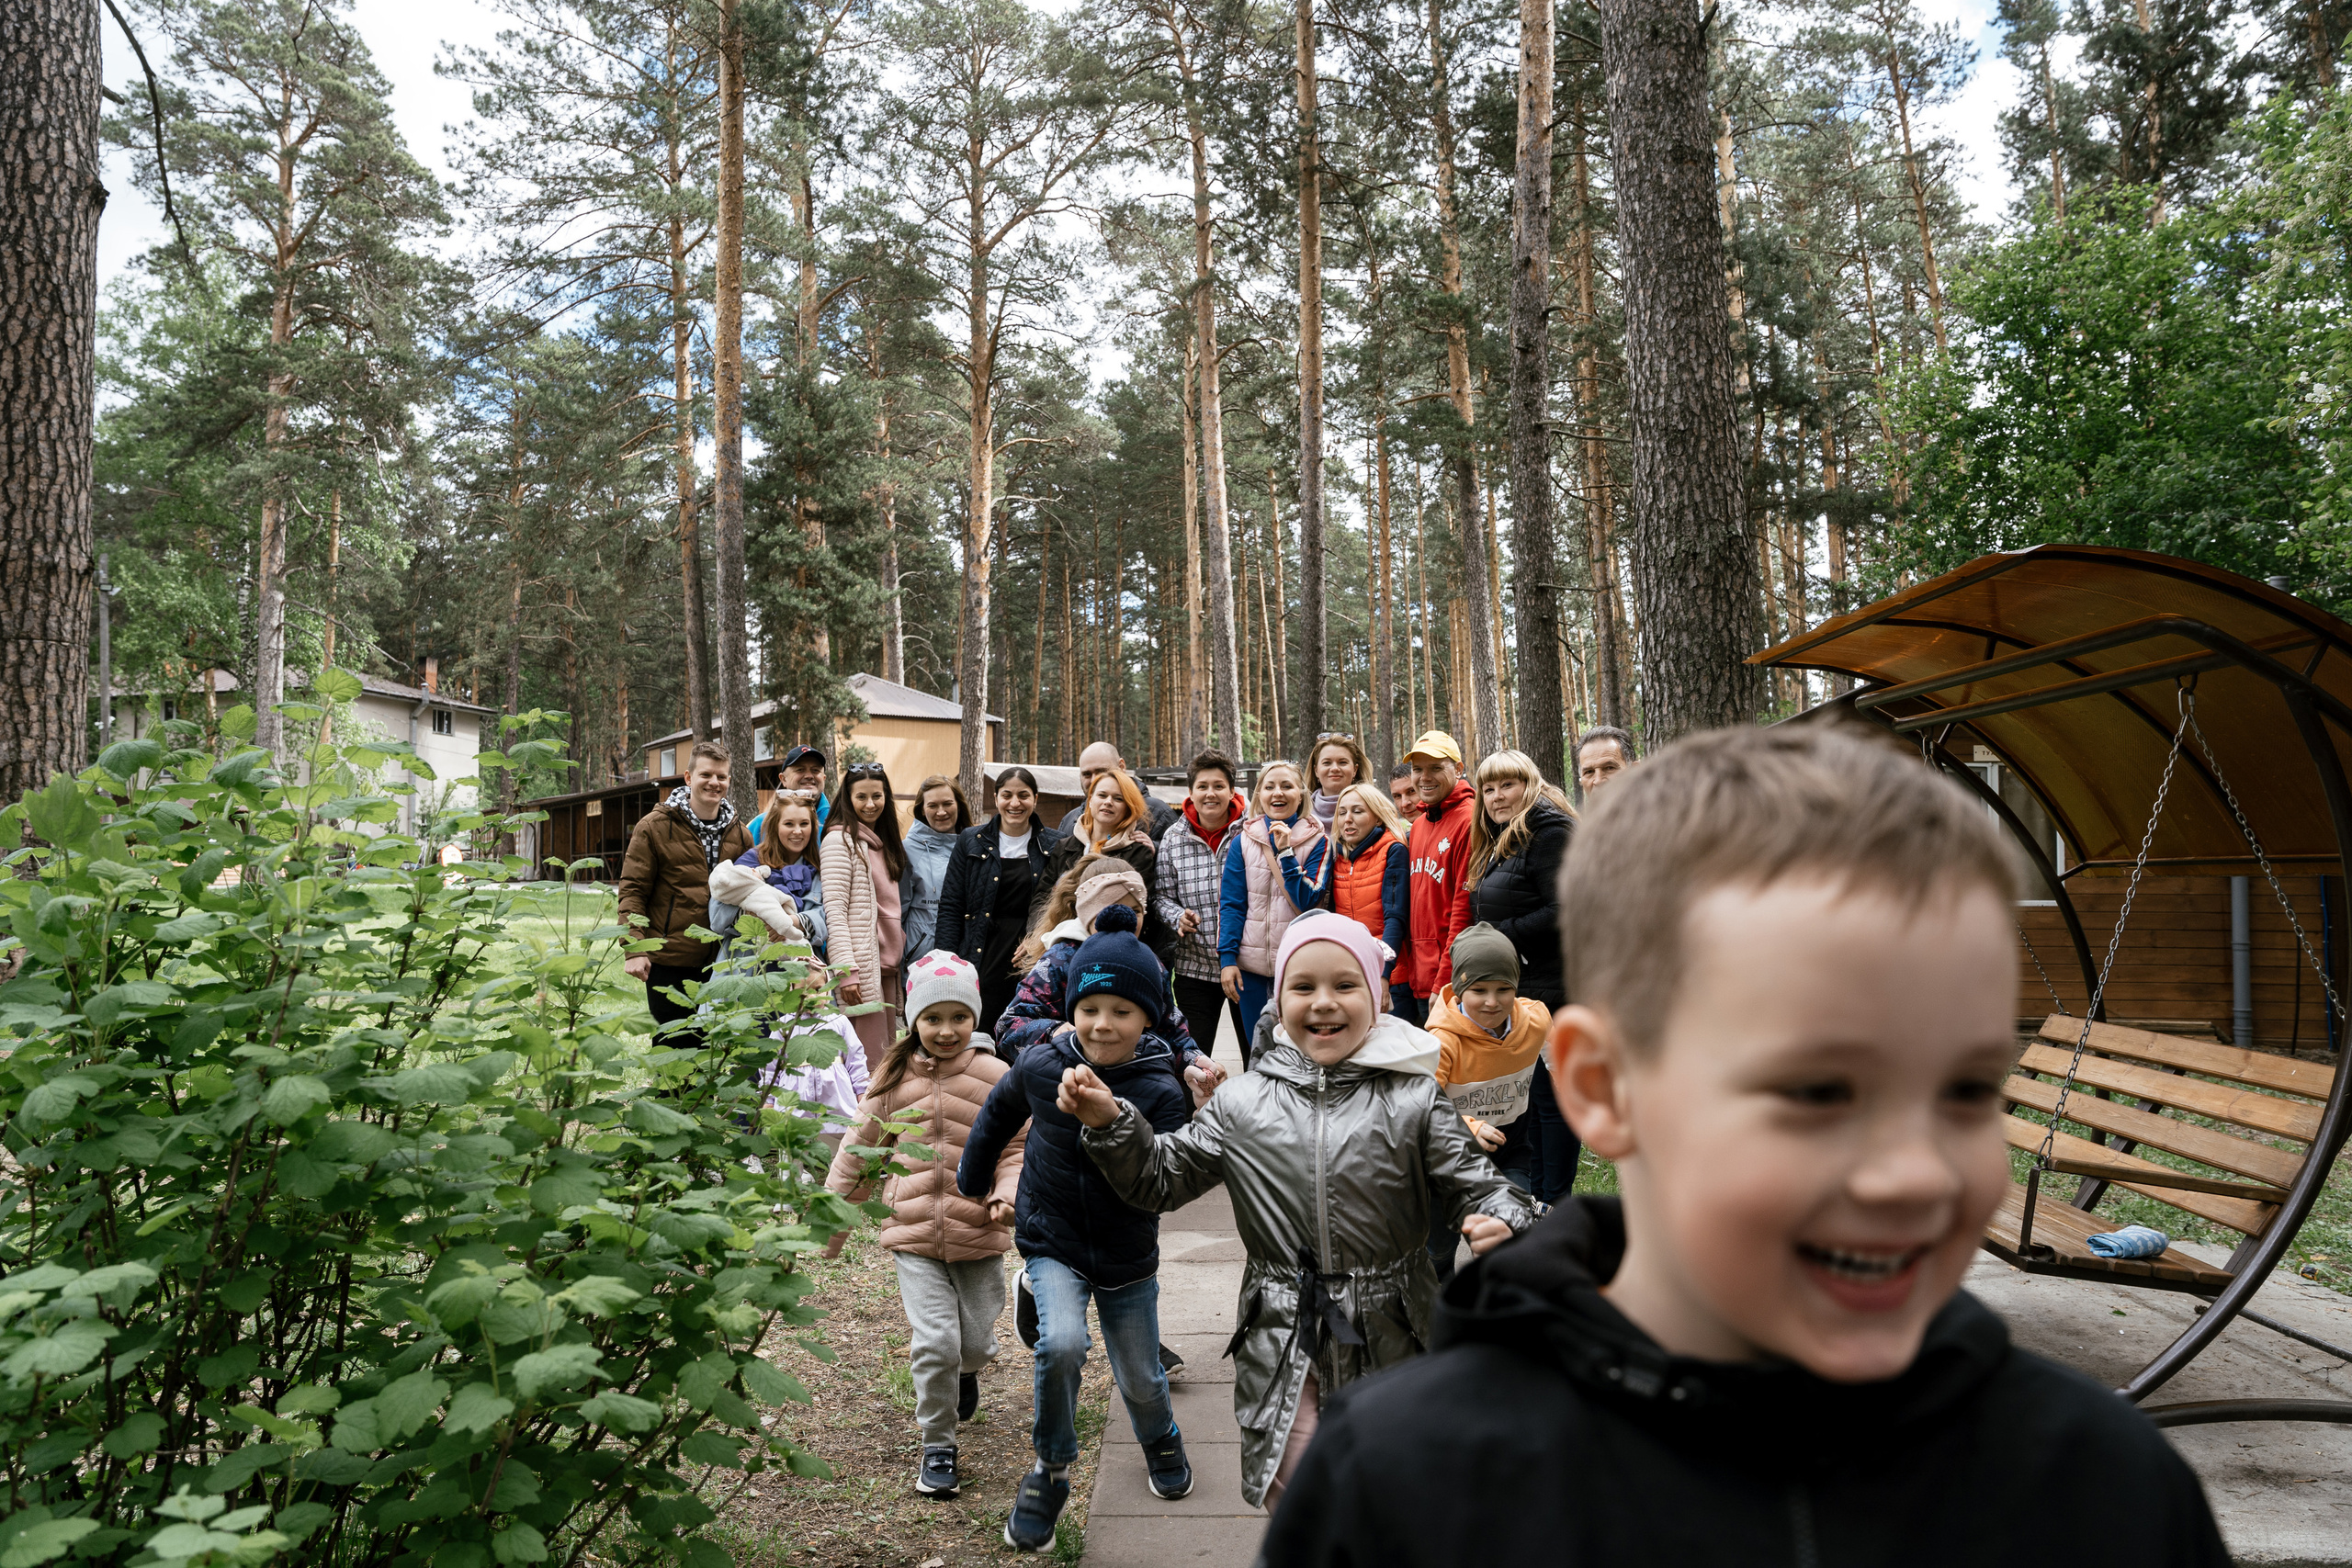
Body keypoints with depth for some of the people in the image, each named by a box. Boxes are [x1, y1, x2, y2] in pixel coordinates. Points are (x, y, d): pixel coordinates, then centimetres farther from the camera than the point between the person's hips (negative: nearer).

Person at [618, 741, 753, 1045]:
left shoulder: (739, 835, 10)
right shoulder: (654, 827, -3)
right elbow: (633, 891, -5)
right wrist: (634, 950, -14)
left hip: (722, 963, 4)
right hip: (669, 962, -4)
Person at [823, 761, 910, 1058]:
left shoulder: (884, 842, 18)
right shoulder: (840, 839, -7)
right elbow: (834, 911, -14)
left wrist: (898, 957, 15)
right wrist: (846, 971, -20)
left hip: (887, 963, 8)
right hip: (861, 964, -8)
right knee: (870, 1058, -9)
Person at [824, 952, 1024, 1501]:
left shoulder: (995, 1076, -6)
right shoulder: (895, 1078, 0)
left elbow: (1017, 1148, -1)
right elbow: (859, 1151, 9)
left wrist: (1008, 1195, -21)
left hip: (979, 1234, 0)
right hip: (913, 1235, 0)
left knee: (976, 1341, 9)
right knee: (933, 1341, -8)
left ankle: (965, 1370, 48)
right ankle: (937, 1447, 13)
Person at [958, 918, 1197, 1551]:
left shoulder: (1160, 1093, -20)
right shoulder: (1041, 1065, -12)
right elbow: (998, 1113, 10)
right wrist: (972, 1181, 20)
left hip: (1127, 1255, 0)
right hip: (1052, 1243, 0)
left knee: (1141, 1379, 14)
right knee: (1061, 1343, -26)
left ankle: (1161, 1441, 52)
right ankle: (1050, 1472, 0)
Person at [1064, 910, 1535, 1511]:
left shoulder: (1413, 1100, -6)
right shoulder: (1242, 1103, -1)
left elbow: (1474, 1186, -4)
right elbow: (1162, 1177, 6)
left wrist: (1503, 1221, -26)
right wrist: (1109, 1123, -9)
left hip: (1392, 1346, 0)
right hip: (1283, 1344, 1)